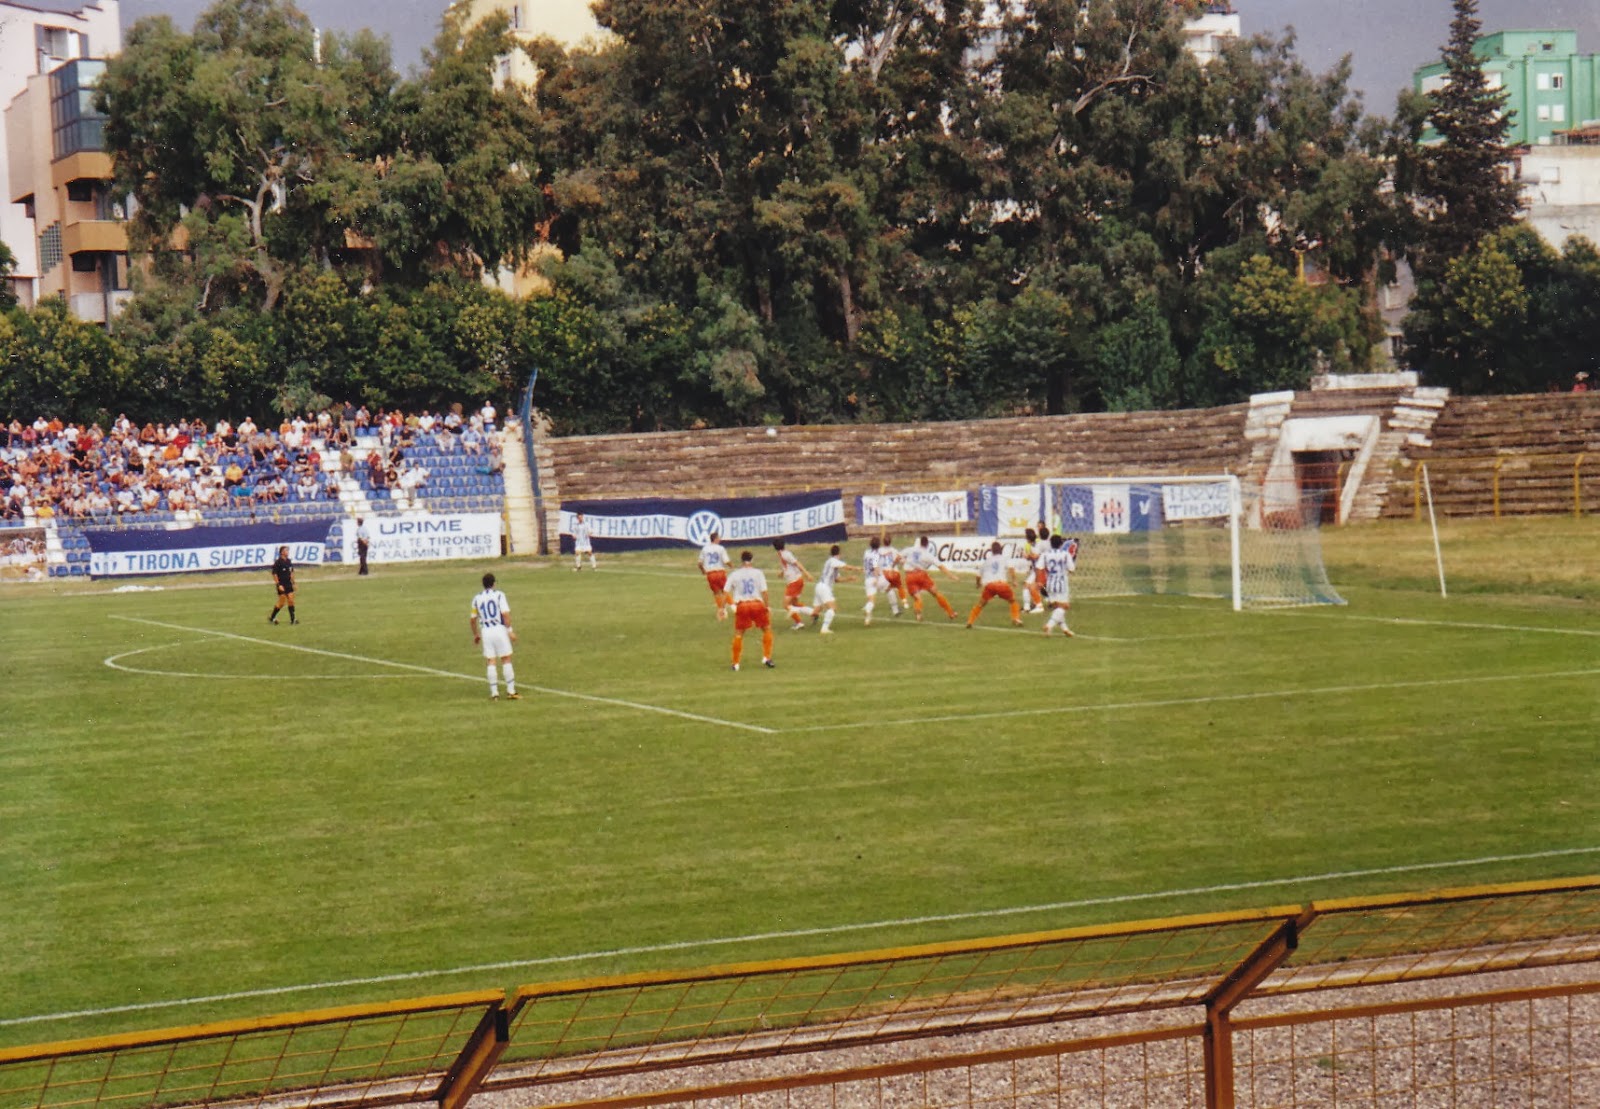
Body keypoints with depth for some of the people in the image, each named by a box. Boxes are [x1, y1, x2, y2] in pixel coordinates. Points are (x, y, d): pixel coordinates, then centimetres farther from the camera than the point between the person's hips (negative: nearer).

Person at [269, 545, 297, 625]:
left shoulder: (288, 561, 8)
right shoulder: (278, 562, -13)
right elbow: (274, 574, -13)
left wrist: (293, 583, 16)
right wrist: (279, 585, -17)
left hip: (289, 584, 7)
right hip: (282, 585, -7)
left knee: (291, 601, 1)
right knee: (282, 603, -3)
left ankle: (292, 619, 3)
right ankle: (271, 618, 13)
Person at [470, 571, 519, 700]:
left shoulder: (477, 599, 8)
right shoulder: (499, 595, -3)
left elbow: (472, 619, 13)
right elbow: (505, 613, -12)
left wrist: (475, 634, 26)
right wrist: (510, 630, -9)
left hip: (486, 631, 3)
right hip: (499, 629, -3)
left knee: (491, 662, 5)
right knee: (506, 660, 3)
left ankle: (494, 692, 2)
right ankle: (511, 691, 2)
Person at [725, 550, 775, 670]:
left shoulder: (734, 575, 6)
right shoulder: (758, 573, 4)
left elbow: (726, 592, 2)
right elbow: (764, 592, -2)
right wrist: (768, 607, 4)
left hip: (741, 606, 0)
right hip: (757, 604, 0)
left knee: (738, 634, 11)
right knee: (767, 629, 18)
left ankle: (736, 663, 11)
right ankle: (766, 657, 11)